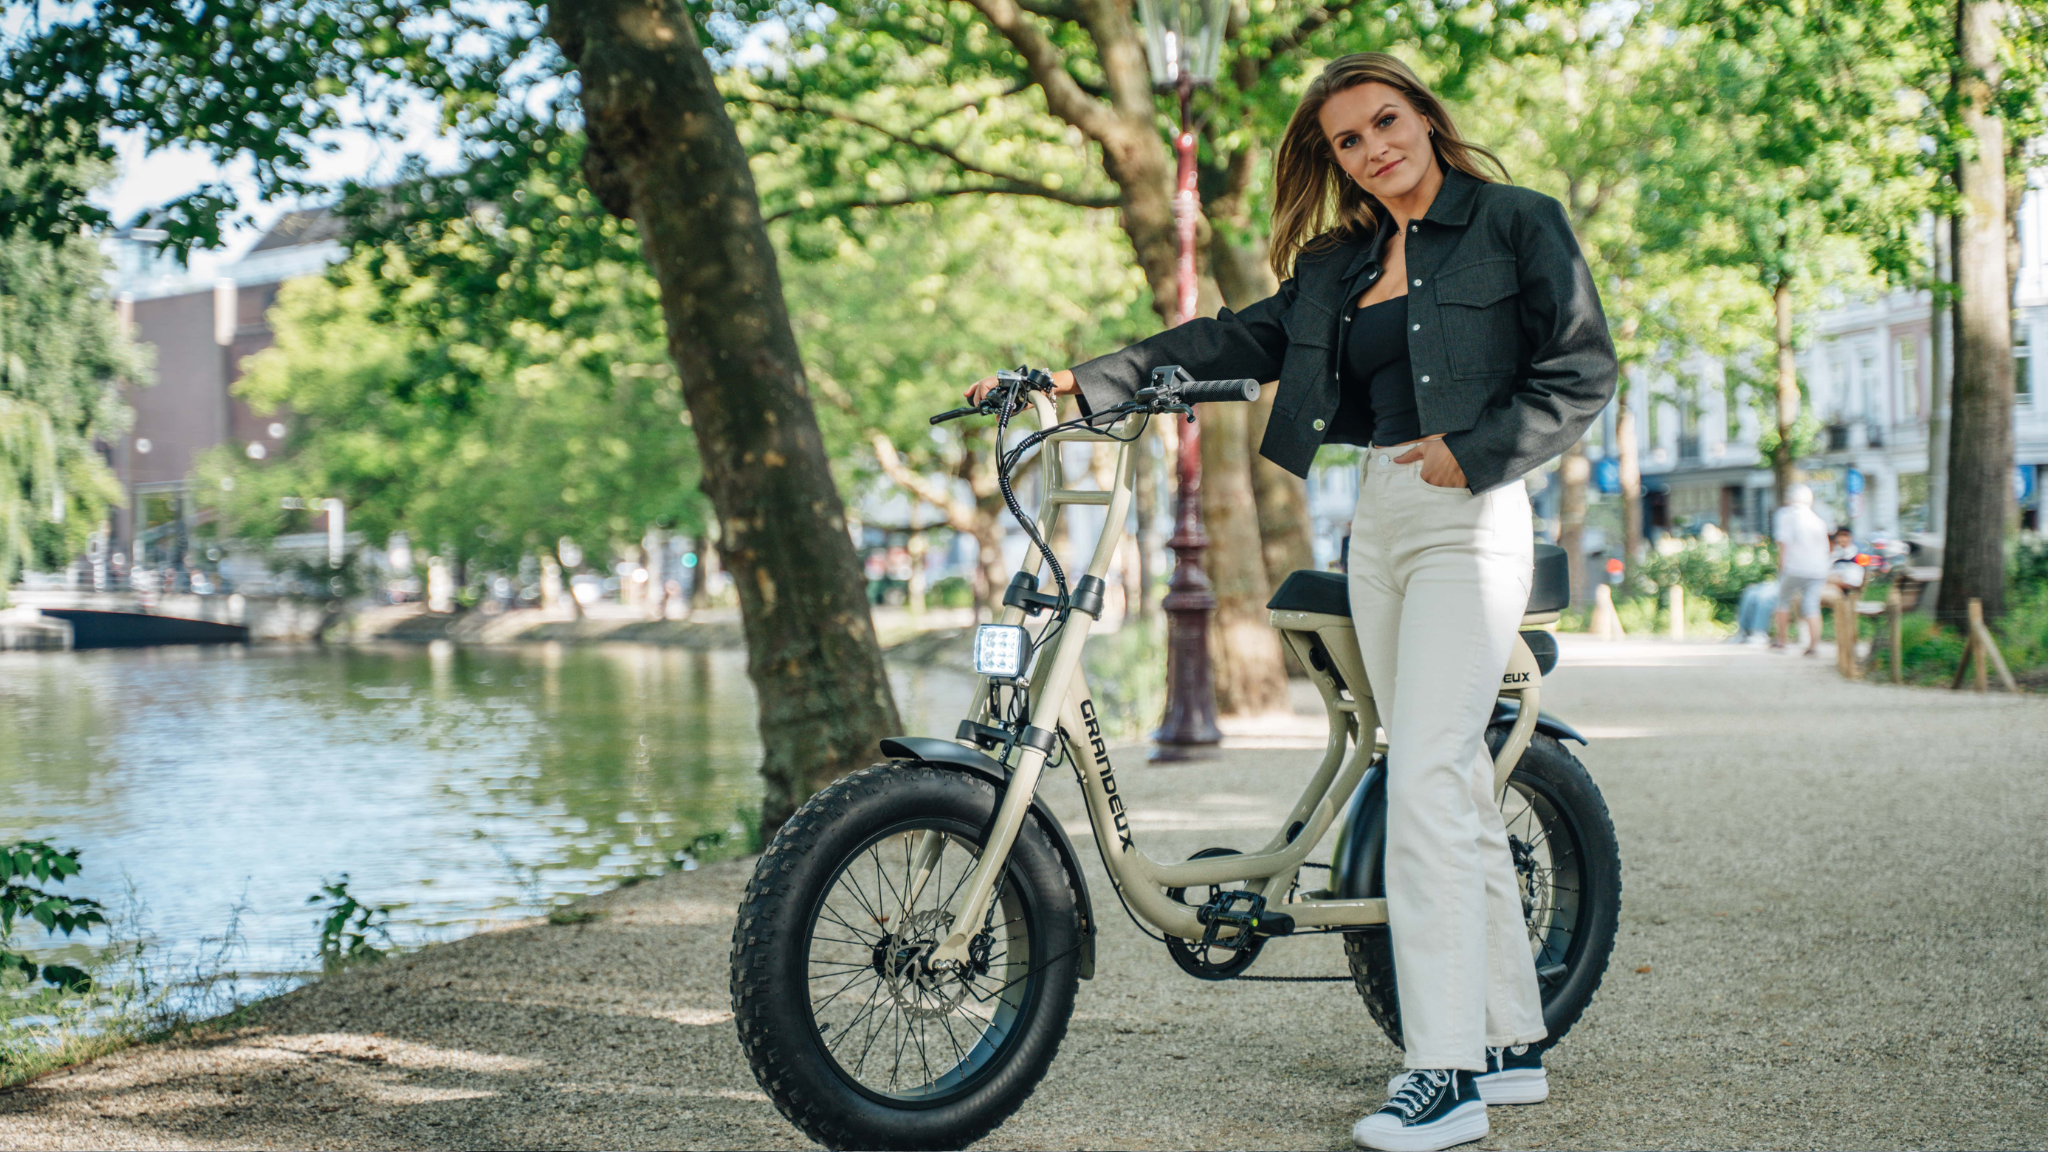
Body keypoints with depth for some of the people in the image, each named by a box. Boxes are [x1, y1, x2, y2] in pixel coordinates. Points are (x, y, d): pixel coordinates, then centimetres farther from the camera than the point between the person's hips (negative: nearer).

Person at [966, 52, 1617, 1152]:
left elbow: (1583, 372, -4)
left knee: (1424, 782, -16)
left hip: (1467, 519, -7)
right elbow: (1242, 340, 13)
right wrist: (1084, 382, 5)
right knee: (1454, 782, 8)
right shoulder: (1340, 265, 17)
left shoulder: (1515, 222, 0)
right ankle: (1512, 1042, 15)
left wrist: (1473, 452, -15)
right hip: (1377, 522, 7)